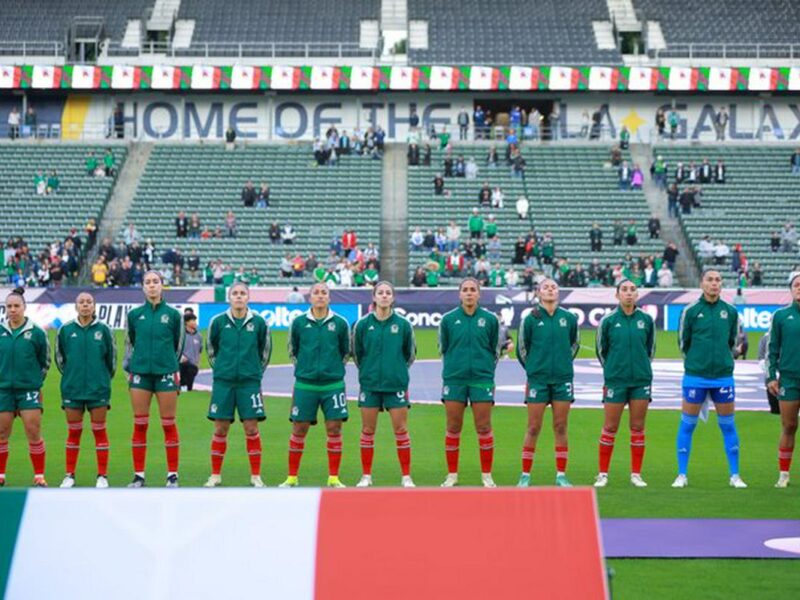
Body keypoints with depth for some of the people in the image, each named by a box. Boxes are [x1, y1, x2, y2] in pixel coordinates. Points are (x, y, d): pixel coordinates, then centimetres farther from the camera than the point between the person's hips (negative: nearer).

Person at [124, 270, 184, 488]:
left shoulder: (173, 314, 2)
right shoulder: (134, 314, 6)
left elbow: (178, 345, 10)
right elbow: (129, 343, 15)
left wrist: (171, 366, 10)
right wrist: (129, 366, 8)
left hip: (165, 373, -1)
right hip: (140, 374, 1)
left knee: (169, 424, 2)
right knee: (139, 425, 2)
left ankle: (172, 475, 8)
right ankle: (138, 475, 8)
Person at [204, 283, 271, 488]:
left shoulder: (258, 322, 0)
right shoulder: (218, 322, 0)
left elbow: (265, 350, 12)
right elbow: (210, 348, 13)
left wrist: (257, 371, 11)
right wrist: (219, 368, 12)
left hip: (250, 381, 0)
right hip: (223, 381, 0)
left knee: (251, 428, -2)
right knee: (220, 428, 3)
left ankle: (256, 476, 6)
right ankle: (215, 475, 12)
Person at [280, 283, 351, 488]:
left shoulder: (340, 323, 1)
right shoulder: (299, 323, 1)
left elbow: (346, 352, 13)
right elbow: (292, 350, 13)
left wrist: (334, 368, 9)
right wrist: (304, 368, 12)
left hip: (333, 384, 0)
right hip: (304, 384, 0)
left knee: (334, 428, -1)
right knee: (299, 429, 3)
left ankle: (333, 478, 8)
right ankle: (292, 477, 12)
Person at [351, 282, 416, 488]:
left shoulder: (403, 324, -2)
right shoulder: (362, 324, -2)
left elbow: (410, 353, 9)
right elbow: (355, 352, 9)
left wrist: (398, 370, 10)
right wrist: (367, 370, 12)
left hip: (396, 384, -1)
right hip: (369, 384, 1)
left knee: (401, 430, 0)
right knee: (367, 430, 5)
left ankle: (406, 476, 7)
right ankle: (366, 476, 13)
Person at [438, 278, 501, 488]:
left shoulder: (490, 319, 2)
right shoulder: (448, 319, 2)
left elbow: (495, 349, 10)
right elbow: (443, 348, 11)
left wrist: (485, 368, 8)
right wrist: (455, 366, 11)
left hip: (482, 379, 0)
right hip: (454, 379, 0)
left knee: (484, 428, 0)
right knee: (453, 429, 4)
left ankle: (487, 476, 9)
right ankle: (452, 475, 13)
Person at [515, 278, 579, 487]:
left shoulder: (569, 318, 2)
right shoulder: (530, 319, -4)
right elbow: (521, 349, 7)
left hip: (563, 379, 2)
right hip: (537, 379, -2)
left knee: (560, 427, 4)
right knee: (533, 428, 0)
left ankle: (561, 474, 10)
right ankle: (525, 474, 7)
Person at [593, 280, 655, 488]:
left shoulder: (647, 320, 2)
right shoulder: (608, 321, -3)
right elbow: (600, 350, 8)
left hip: (641, 380, 2)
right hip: (615, 381, -2)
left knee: (638, 428, 4)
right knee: (610, 428, 1)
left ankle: (636, 474, 12)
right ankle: (603, 474, 9)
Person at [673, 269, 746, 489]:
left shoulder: (730, 311, 3)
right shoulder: (690, 311, -3)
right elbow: (683, 342, 6)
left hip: (723, 376, 2)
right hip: (695, 377, -2)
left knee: (728, 425, 6)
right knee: (687, 425, 1)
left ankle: (735, 475, 13)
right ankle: (682, 475, 9)